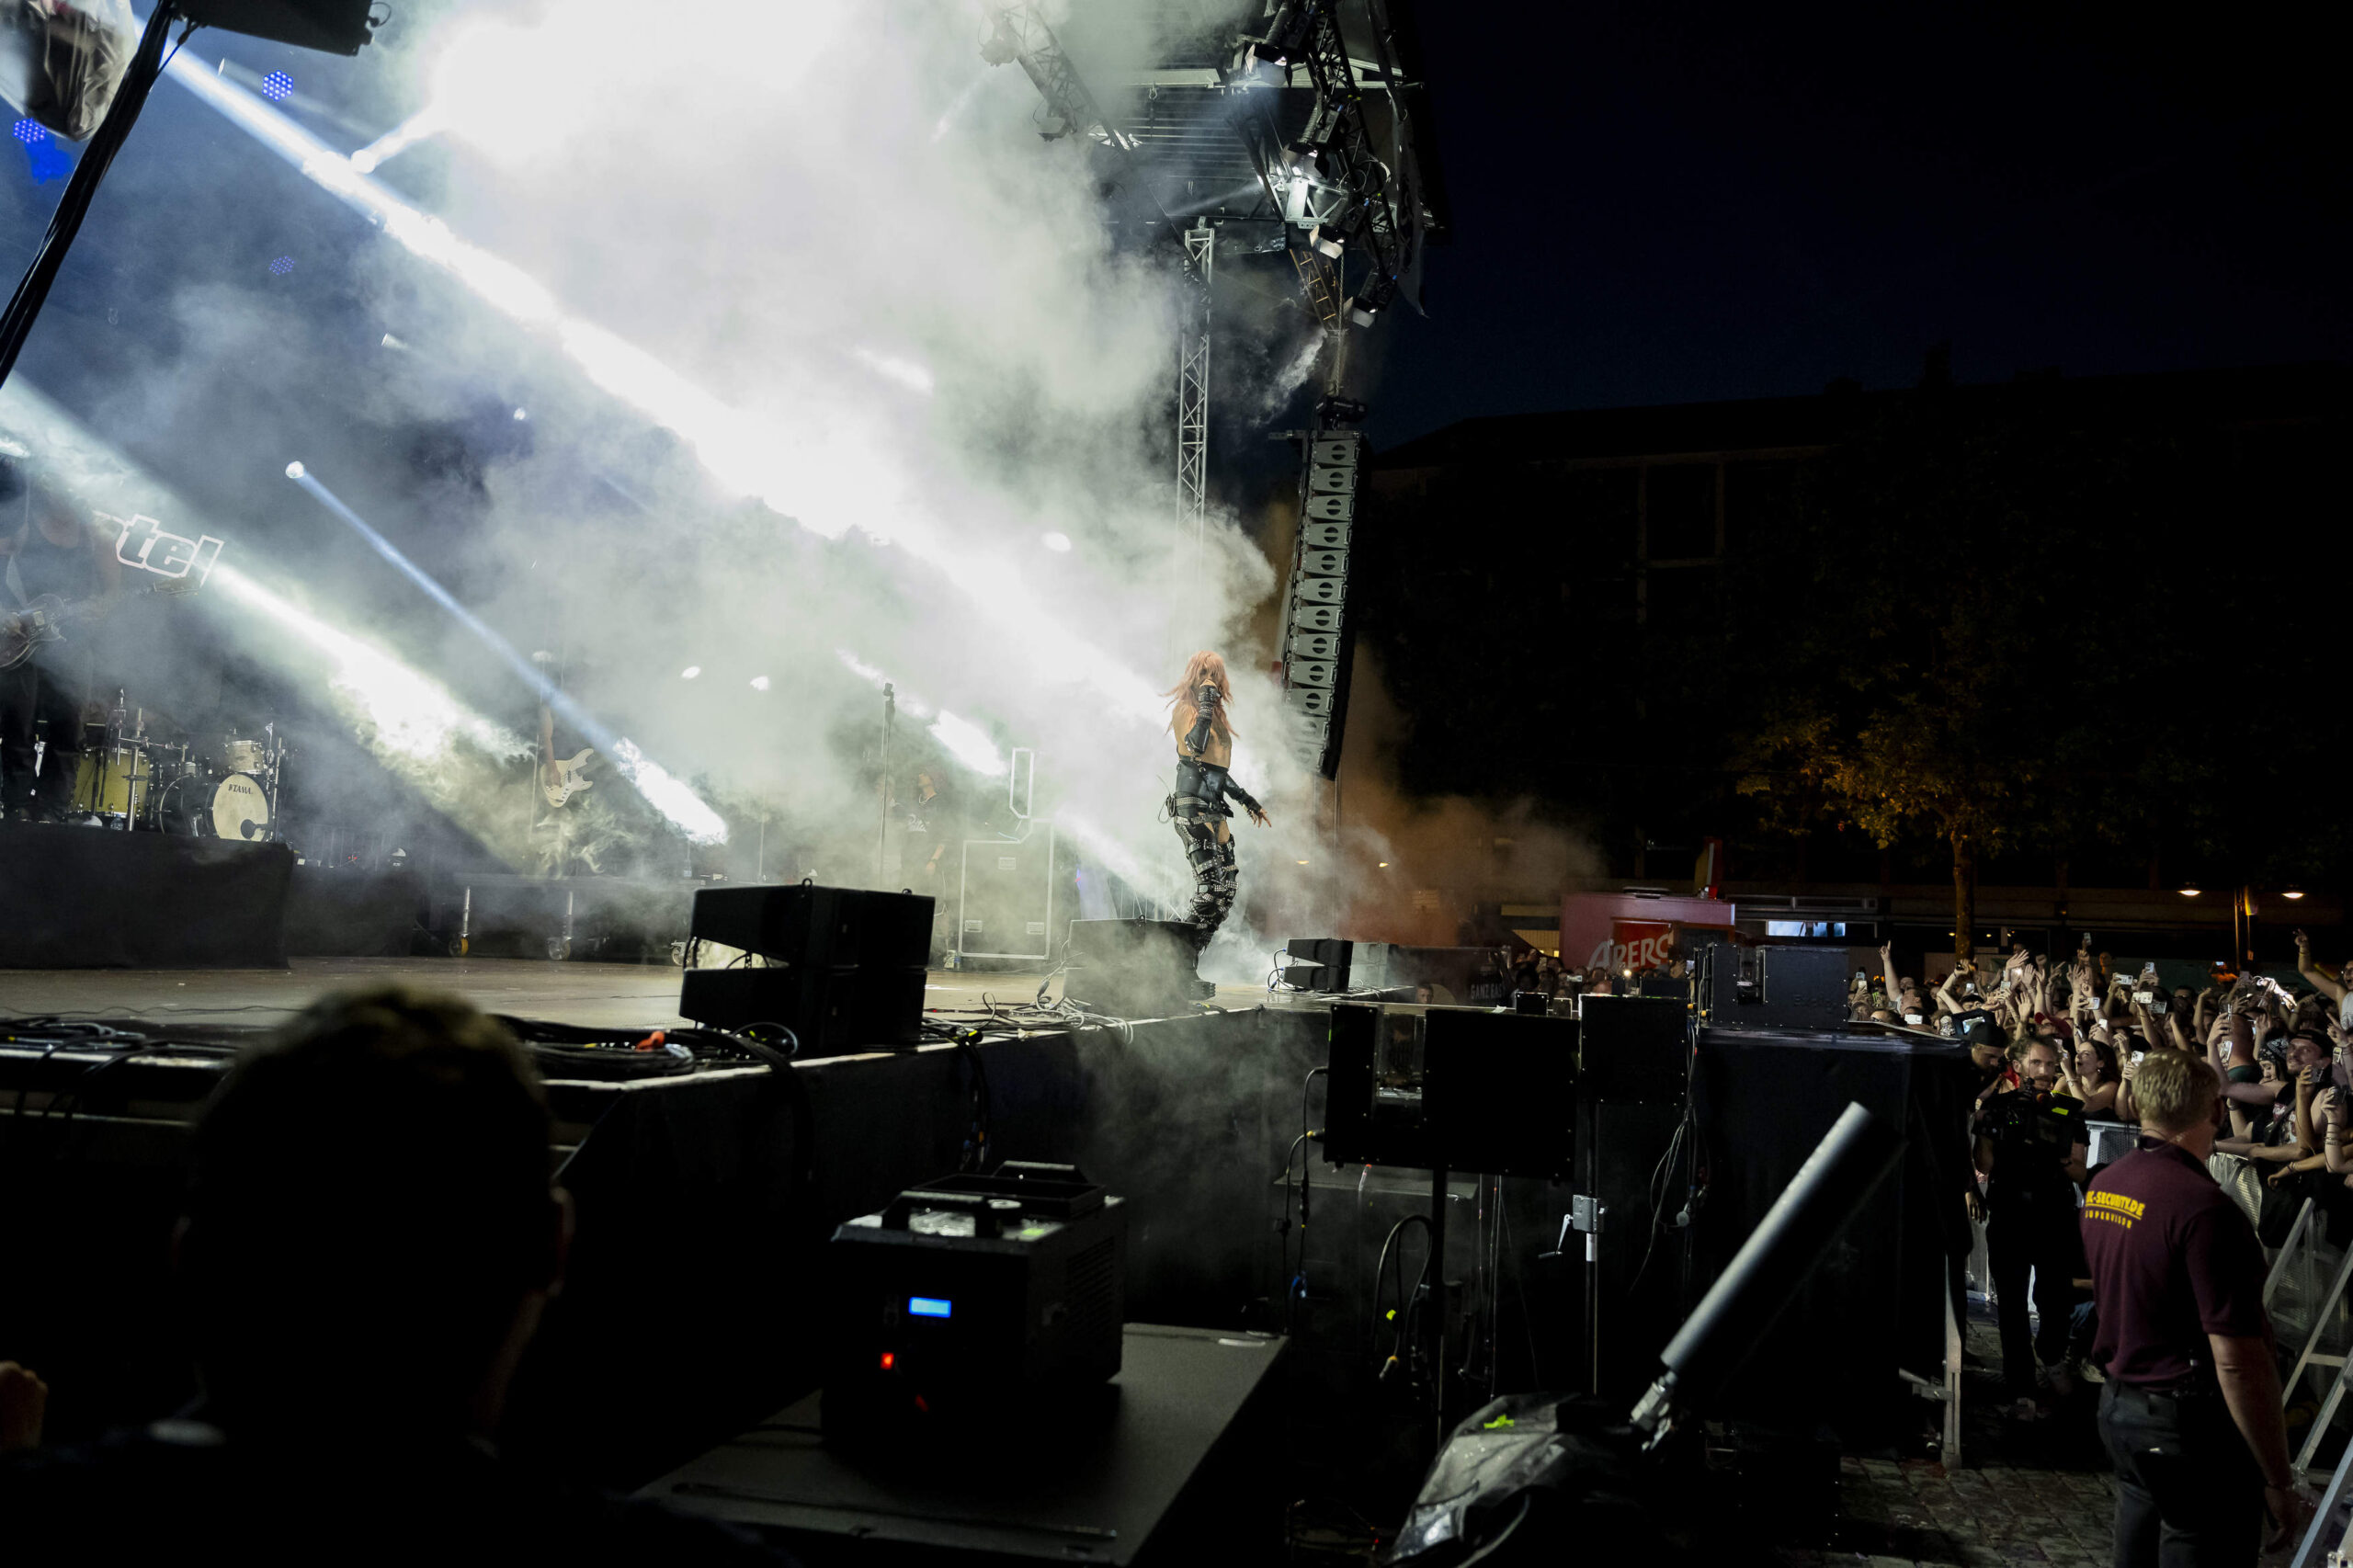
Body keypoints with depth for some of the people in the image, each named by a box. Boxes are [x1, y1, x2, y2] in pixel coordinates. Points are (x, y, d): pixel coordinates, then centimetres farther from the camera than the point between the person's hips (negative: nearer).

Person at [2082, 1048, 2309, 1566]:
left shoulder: (2101, 1188, 3)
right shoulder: (2203, 1206, -22)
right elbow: (2237, 1361, -23)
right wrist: (2280, 1483, -17)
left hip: (2119, 1407, 8)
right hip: (2193, 1425, -8)